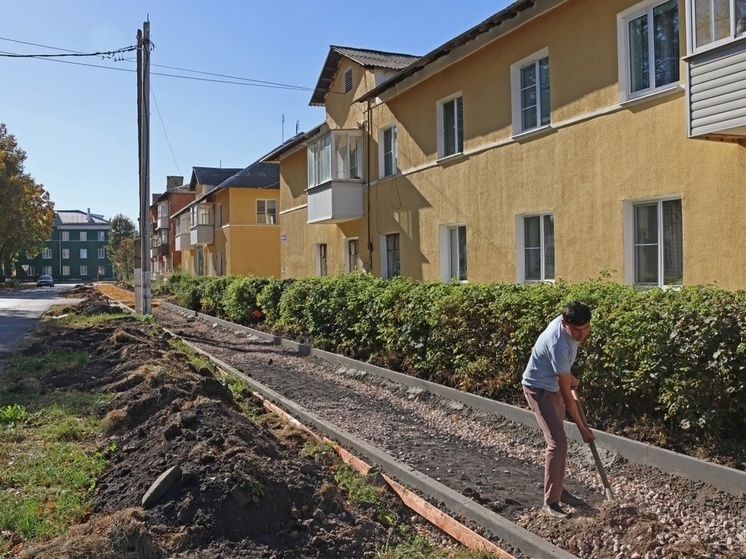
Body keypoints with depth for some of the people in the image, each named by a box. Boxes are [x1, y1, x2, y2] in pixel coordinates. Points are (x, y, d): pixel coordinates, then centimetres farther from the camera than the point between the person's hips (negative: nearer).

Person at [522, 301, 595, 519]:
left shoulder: (565, 322, -12)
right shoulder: (558, 345, -36)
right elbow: (566, 393, -29)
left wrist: (571, 377, 18)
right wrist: (582, 427, -23)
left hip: (553, 385, 9)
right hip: (539, 389, -9)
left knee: (556, 438, 20)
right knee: (558, 442, -15)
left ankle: (552, 482, 38)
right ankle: (550, 502, -10)